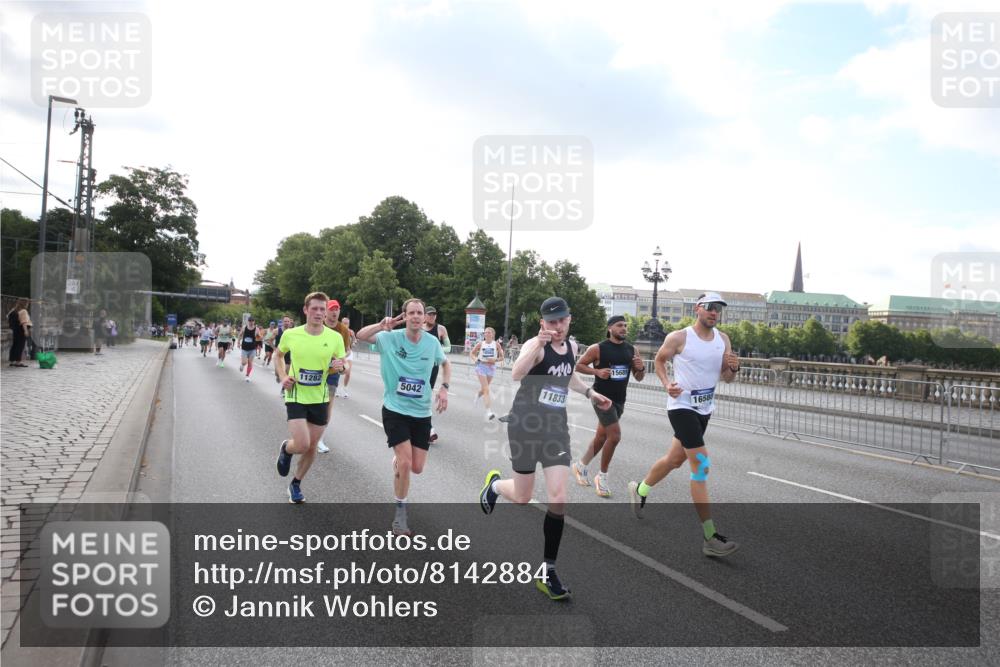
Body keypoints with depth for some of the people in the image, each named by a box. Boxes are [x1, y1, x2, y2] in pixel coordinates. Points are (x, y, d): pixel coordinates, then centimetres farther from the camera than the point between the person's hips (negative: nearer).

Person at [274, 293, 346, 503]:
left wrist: (339, 366, -20)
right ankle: (286, 449, 22)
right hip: (296, 397, -2)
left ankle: (296, 484, 35)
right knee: (302, 445, -16)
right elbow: (279, 355, 11)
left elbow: (341, 366, 4)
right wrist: (282, 377, -5)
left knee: (312, 446, 12)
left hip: (320, 399, 2)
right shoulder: (290, 334, -9)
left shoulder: (335, 338, -8)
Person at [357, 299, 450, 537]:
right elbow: (360, 336, -20)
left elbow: (445, 364, 14)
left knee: (417, 468, 5)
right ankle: (400, 514, 8)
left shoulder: (432, 342, -3)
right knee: (404, 463, -13)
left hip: (421, 412, 3)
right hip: (395, 410, -3)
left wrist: (444, 388, -1)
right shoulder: (391, 338, -11)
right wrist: (381, 326, -38)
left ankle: (398, 456, 43)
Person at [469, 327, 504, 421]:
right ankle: (489, 411, -19)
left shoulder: (496, 344, -2)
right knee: (486, 389, -12)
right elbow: (471, 353, 9)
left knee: (484, 388, 18)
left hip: (491, 367, 2)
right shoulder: (480, 344, -2)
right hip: (481, 366, -2)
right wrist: (475, 359, -11)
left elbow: (502, 357, 2)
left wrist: (495, 360, -16)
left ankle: (478, 395, 54)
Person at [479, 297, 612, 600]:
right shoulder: (535, 345, -16)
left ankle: (547, 572, 8)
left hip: (556, 427, 5)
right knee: (522, 498, 9)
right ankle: (494, 484, 47)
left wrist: (590, 393, 16)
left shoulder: (572, 346, 6)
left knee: (558, 500, -6)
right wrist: (540, 343, -48)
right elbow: (516, 374, -37)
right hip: (526, 425, -5)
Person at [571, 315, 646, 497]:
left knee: (602, 436, 15)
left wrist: (641, 368, -12)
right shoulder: (597, 349, -10)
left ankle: (581, 465, 35)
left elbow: (639, 378, 11)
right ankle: (602, 476, 3)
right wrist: (597, 371, -18)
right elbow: (578, 366, -3)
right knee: (615, 435, -15)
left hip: (619, 400, 6)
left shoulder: (631, 350, 5)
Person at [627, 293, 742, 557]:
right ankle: (711, 538, -11)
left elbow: (726, 378, 10)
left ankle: (639, 490, 47)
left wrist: (733, 369, -13)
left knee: (675, 459, 21)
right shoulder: (678, 338, -11)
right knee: (702, 466, -14)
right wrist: (667, 384, -13)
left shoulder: (723, 340, 5)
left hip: (704, 409, 7)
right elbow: (659, 360, 4)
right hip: (682, 406, -7)